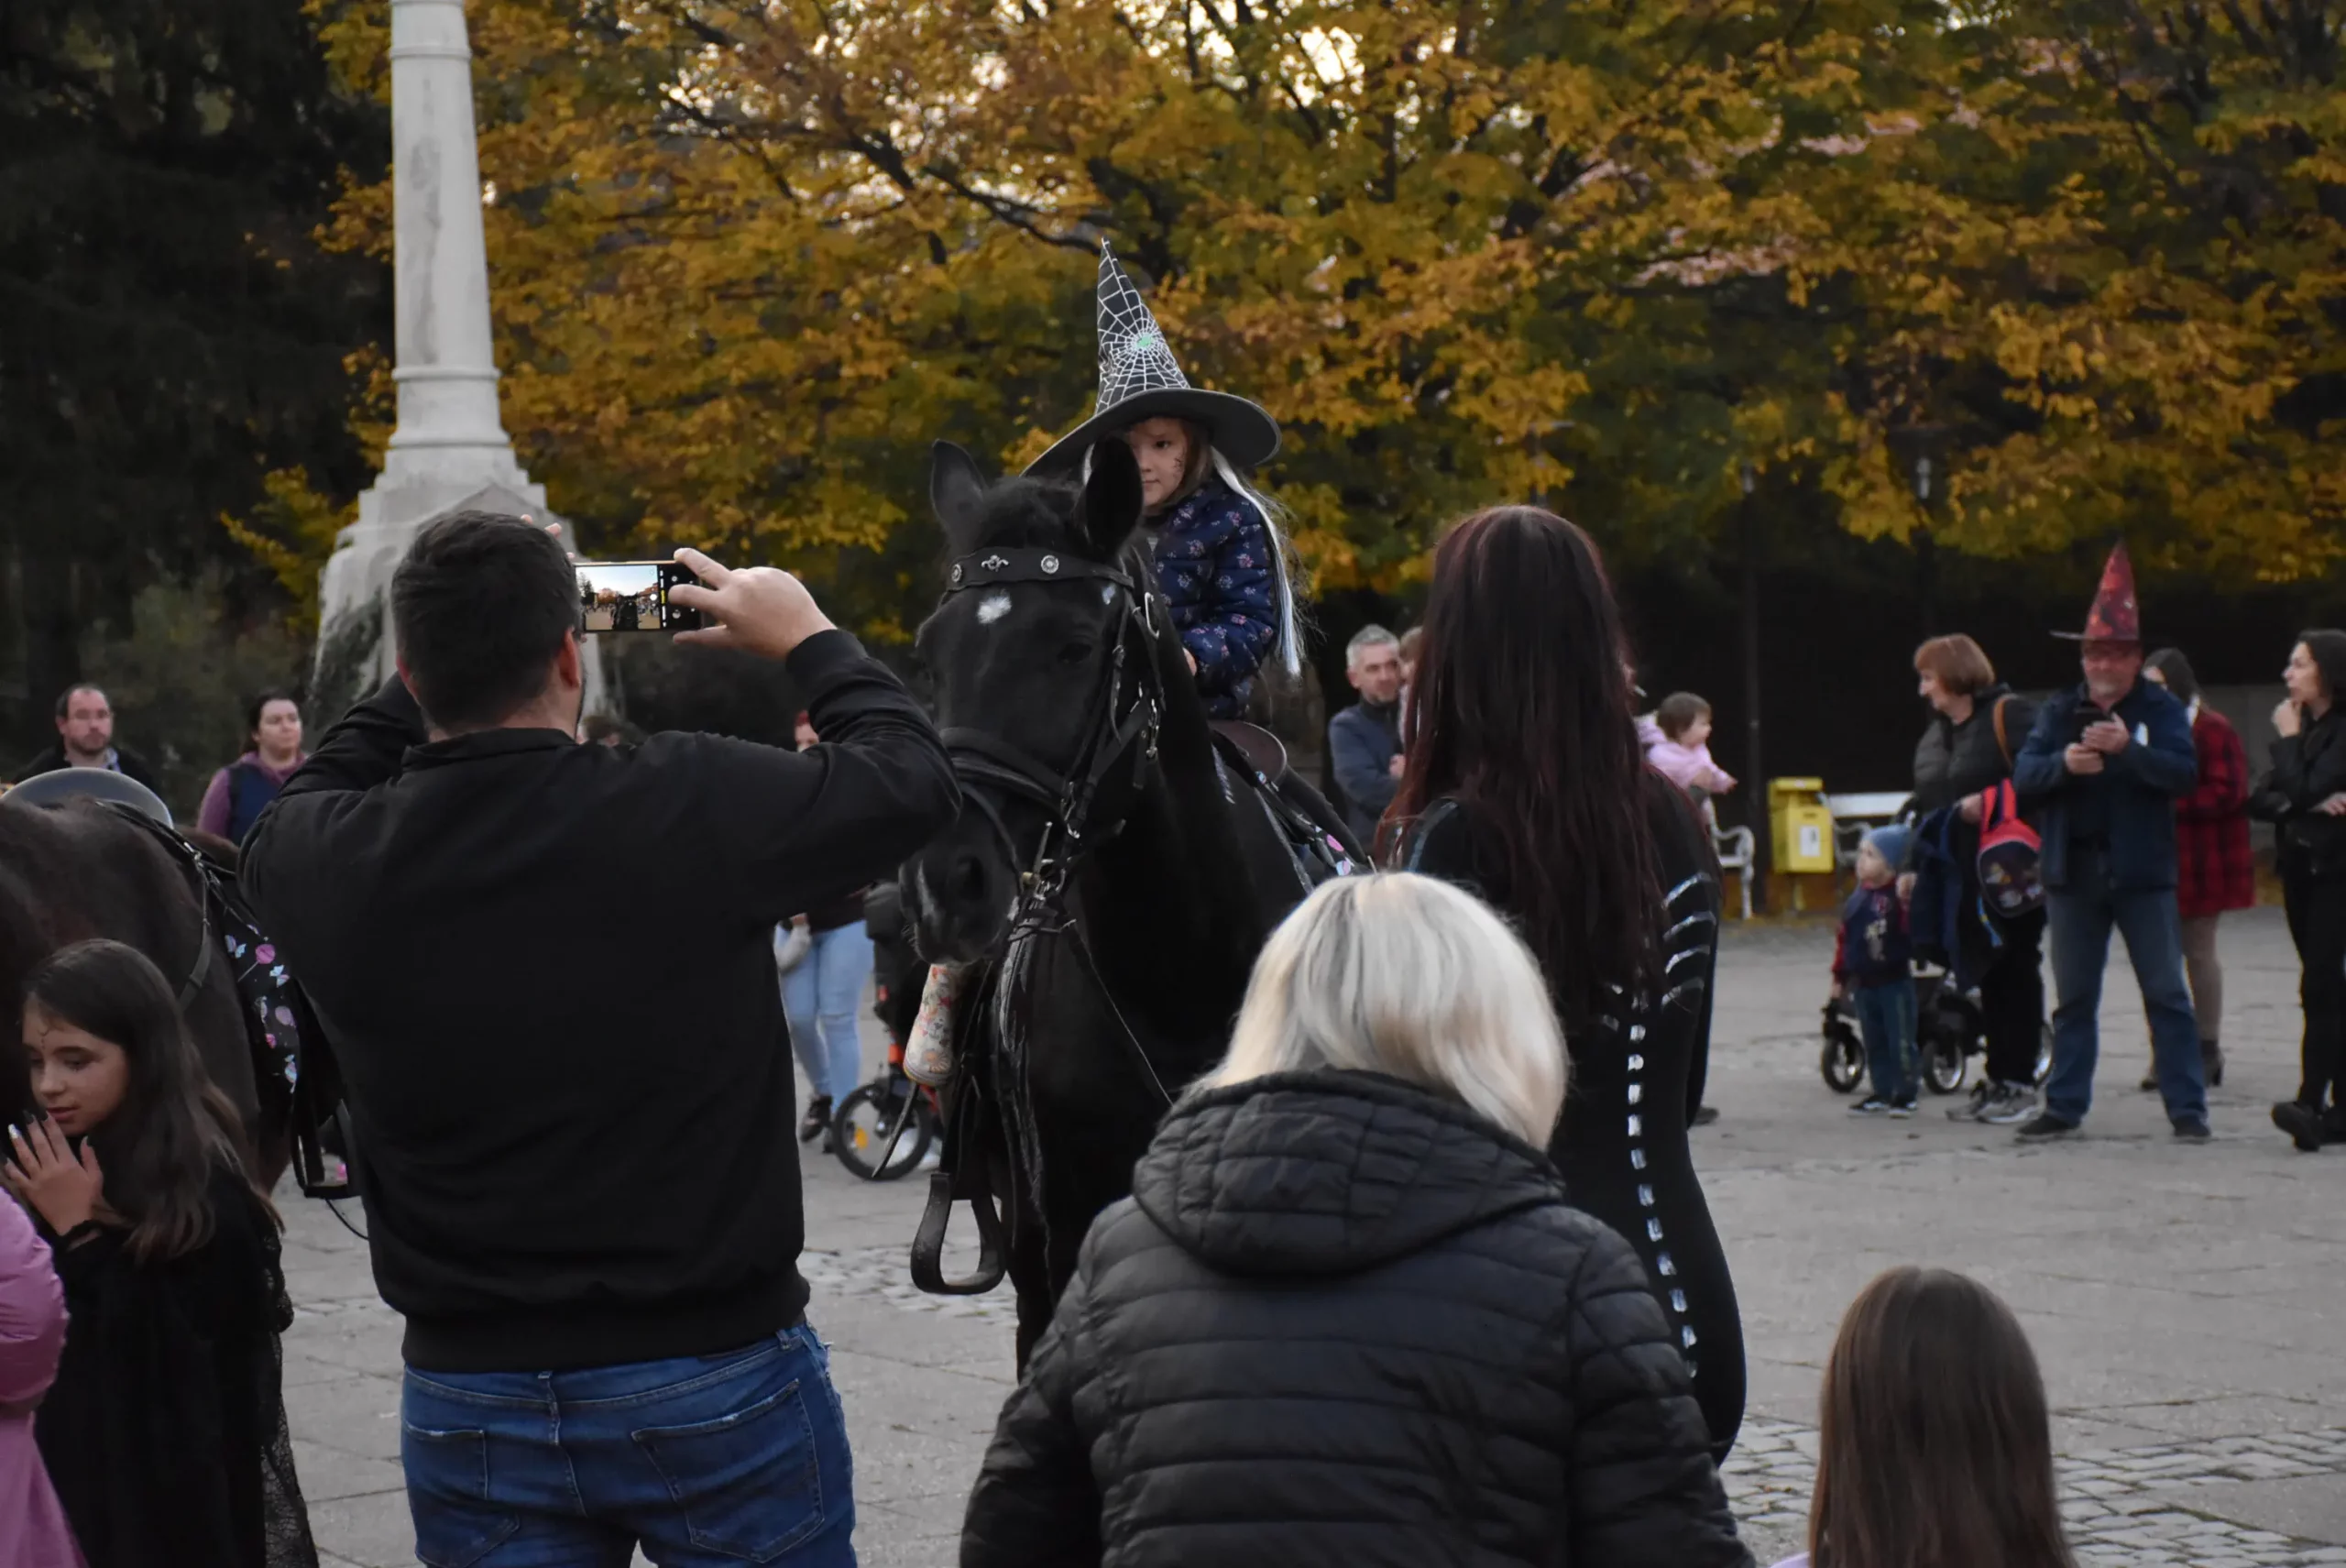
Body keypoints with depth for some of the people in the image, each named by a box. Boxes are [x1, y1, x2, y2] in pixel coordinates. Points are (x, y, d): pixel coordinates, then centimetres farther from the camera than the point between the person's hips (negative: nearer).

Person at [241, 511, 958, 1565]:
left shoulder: (324, 863, -9)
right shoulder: (695, 808, -17)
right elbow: (912, 778, -1)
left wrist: (446, 667, 16)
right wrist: (806, 640, 14)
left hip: (468, 1400, 3)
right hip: (718, 1383, -3)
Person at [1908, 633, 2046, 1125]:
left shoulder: (2008, 715, -9)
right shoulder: (1935, 735, 18)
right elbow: (1925, 806, 22)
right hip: (1961, 878, 8)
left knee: (2014, 972, -2)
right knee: (1986, 977, 10)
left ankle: (2018, 1082, 2)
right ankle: (1997, 1078, 14)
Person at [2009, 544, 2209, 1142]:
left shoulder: (2160, 709, -1)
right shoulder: (2060, 711, 8)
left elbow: (2184, 773, -15)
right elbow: (2023, 774, -2)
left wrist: (2127, 748, -27)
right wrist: (2063, 762, -21)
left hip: (2143, 871, -3)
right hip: (2073, 871, 3)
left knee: (2166, 993, 0)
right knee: (2073, 998, 10)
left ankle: (2187, 1108, 3)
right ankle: (2065, 1106, 16)